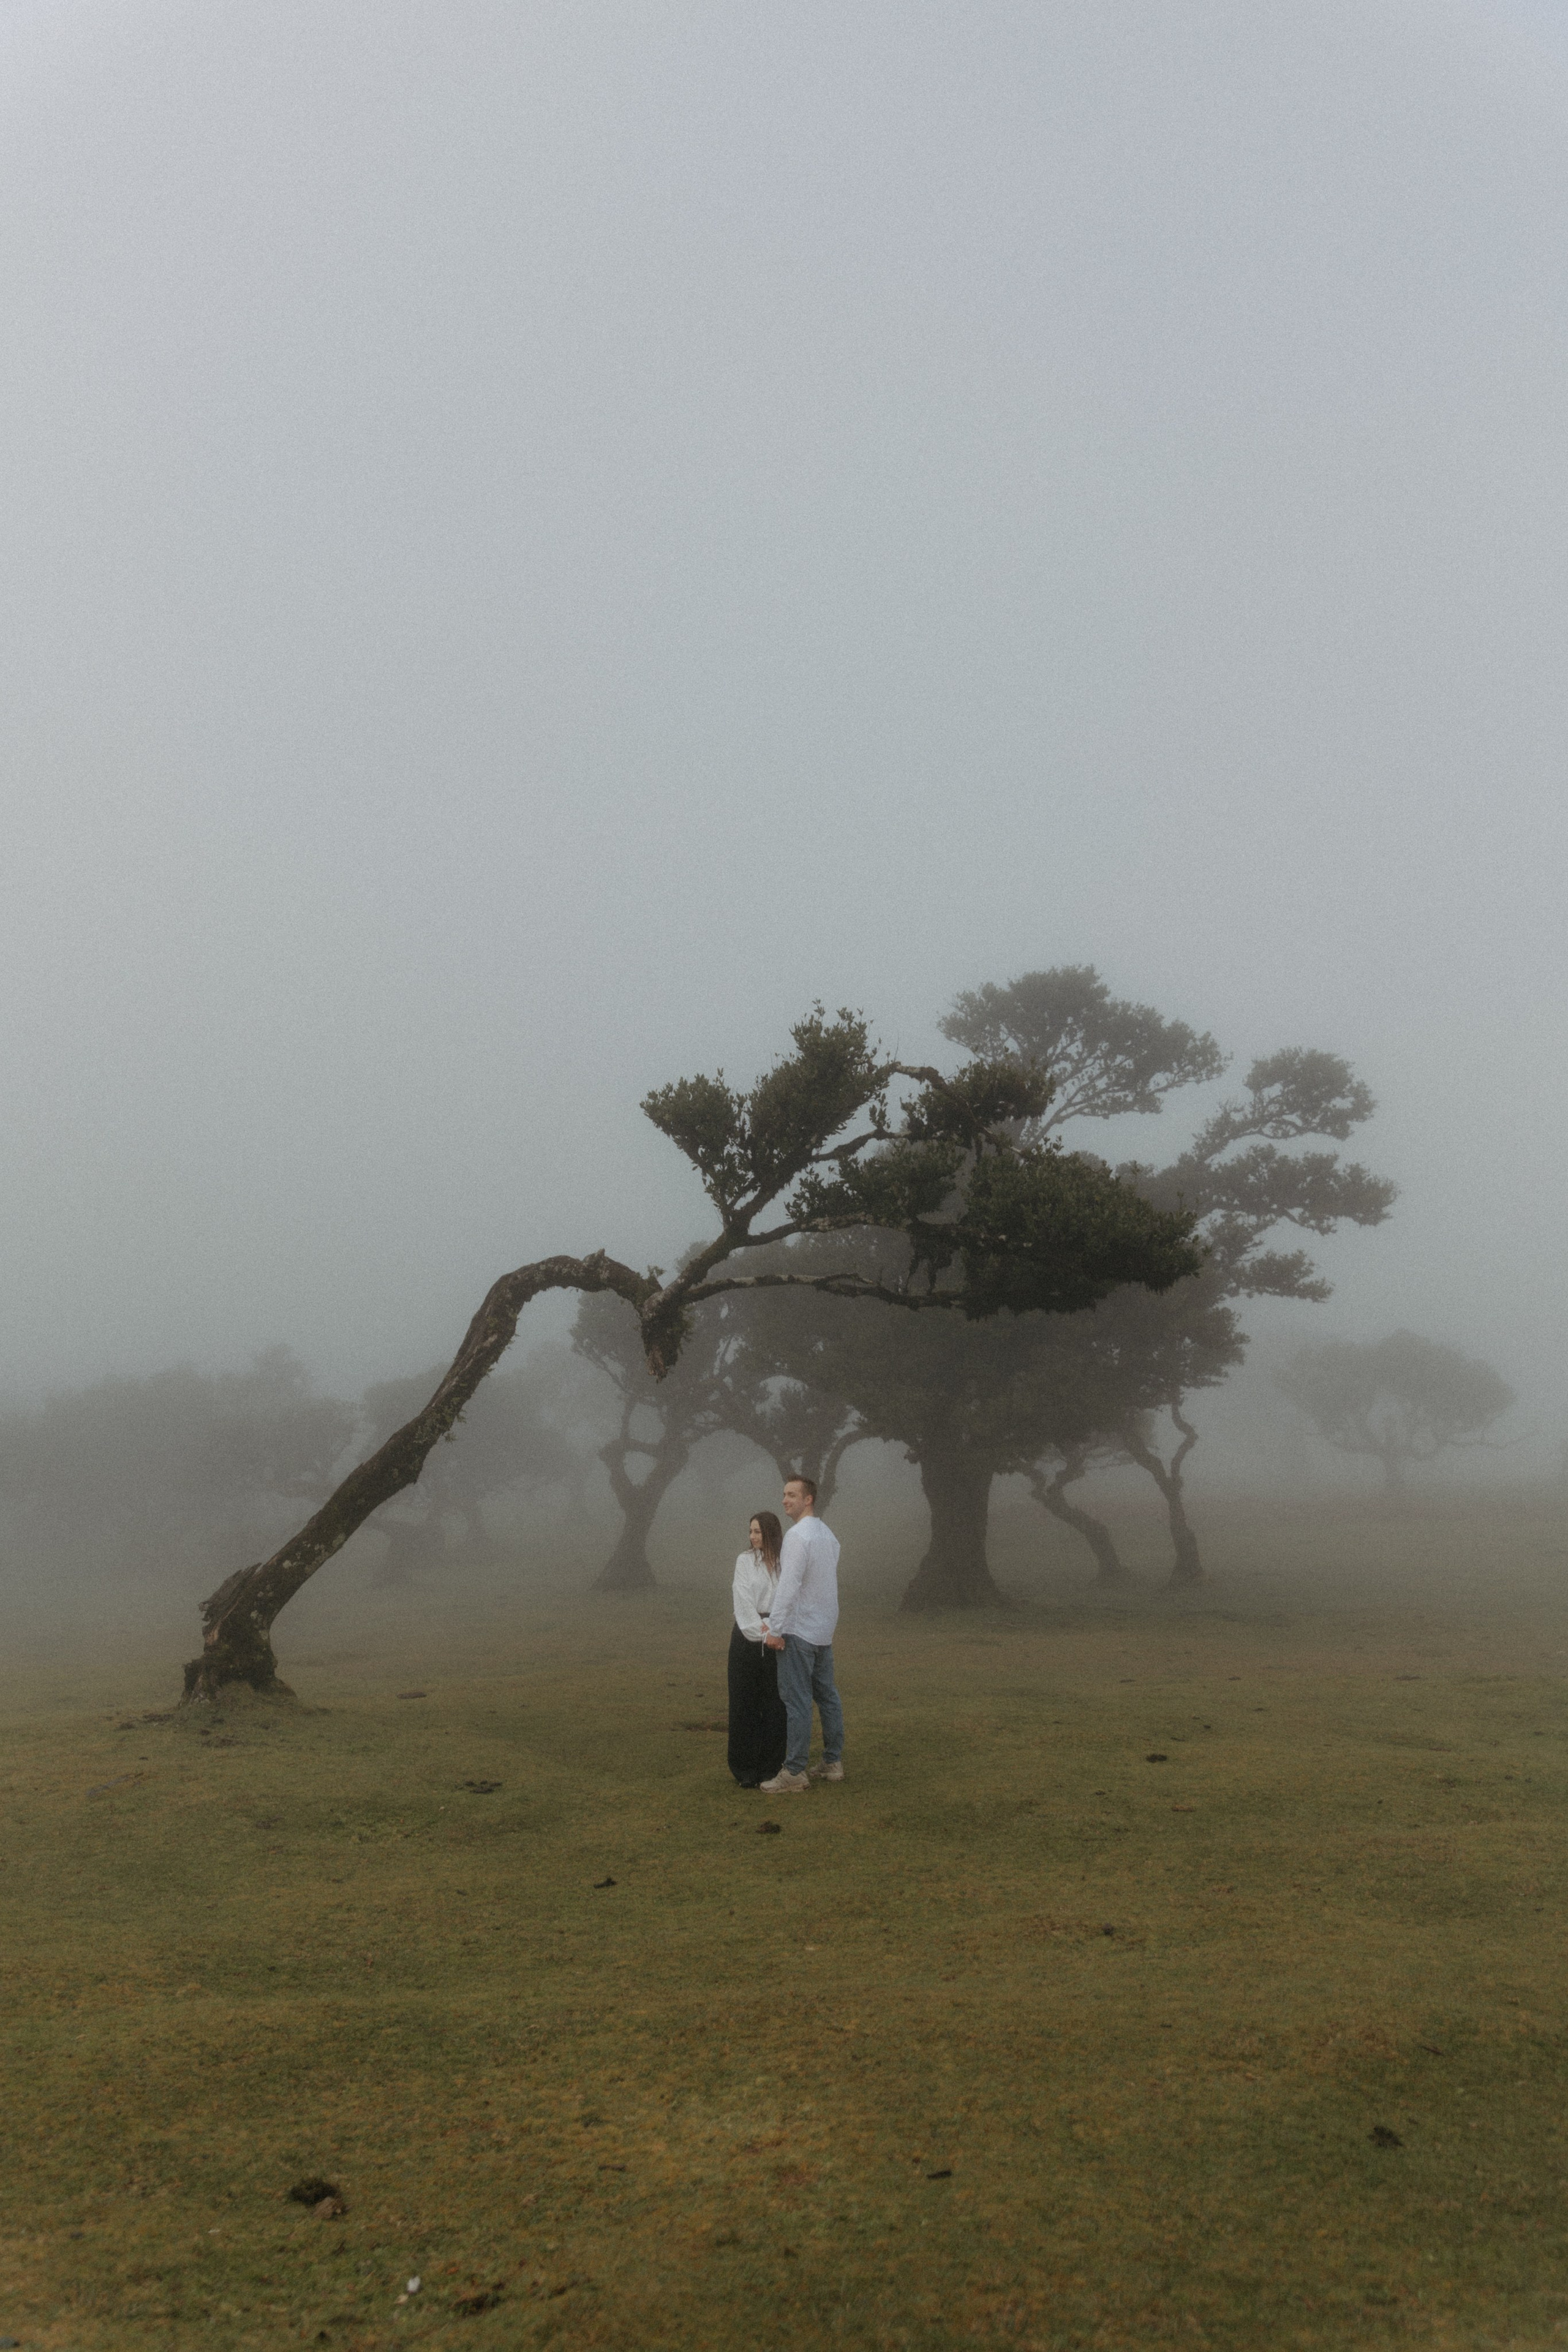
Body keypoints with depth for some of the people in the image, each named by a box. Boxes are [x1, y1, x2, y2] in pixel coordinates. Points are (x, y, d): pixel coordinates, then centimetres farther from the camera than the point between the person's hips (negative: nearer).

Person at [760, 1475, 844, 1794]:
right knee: (827, 1696, 14)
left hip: (798, 1632, -9)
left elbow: (789, 1585, -23)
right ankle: (833, 1762, 21)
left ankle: (795, 1773, -4)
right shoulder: (828, 1535, 11)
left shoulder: (798, 1535, -17)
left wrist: (775, 1629, -19)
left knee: (796, 1701, -6)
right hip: (824, 1630, 9)